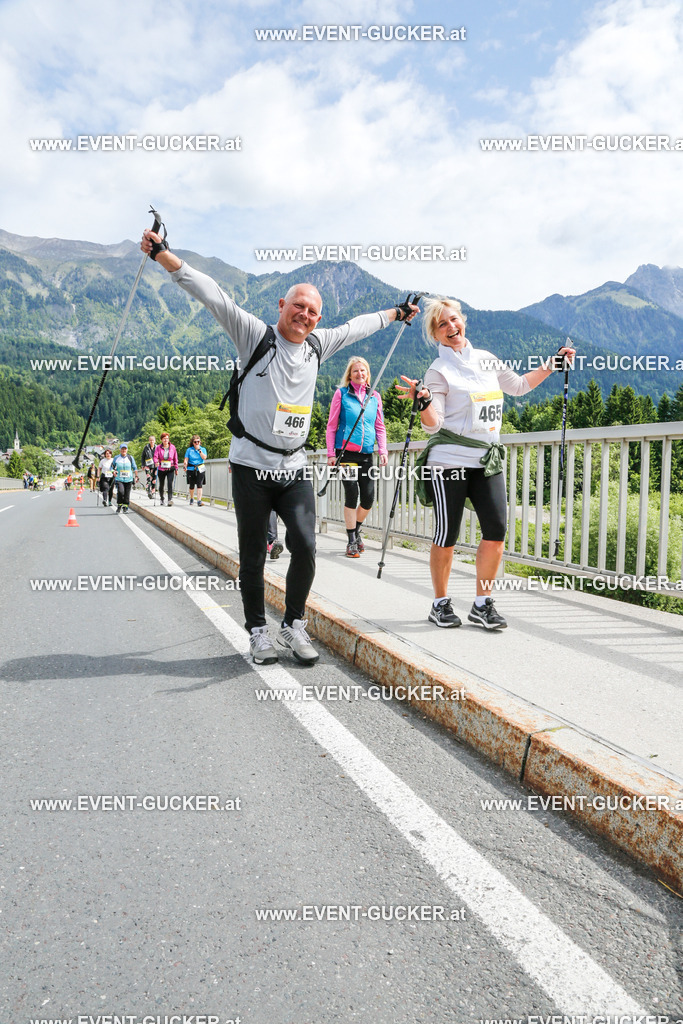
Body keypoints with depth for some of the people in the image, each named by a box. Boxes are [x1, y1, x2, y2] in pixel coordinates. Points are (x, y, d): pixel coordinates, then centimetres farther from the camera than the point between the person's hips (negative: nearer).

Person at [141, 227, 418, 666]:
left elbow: (356, 327, 27)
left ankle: (294, 626, 10)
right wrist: (164, 254, -15)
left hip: (295, 469, 4)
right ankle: (258, 631, 21)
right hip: (252, 467, -3)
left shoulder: (318, 345, 12)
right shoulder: (256, 335, -2)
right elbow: (213, 295, -8)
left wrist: (395, 313, 40)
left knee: (305, 547, -10)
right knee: (253, 556, 4)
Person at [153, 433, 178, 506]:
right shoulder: (158, 447, -1)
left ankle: (170, 499, -22)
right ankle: (162, 499, 29)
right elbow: (155, 456, -9)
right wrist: (156, 462, -31)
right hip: (161, 469, 1)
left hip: (170, 469, -1)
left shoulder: (172, 447, 2)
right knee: (161, 485, 12)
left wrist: (176, 468, 8)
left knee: (170, 483, -17)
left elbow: (175, 458, 7)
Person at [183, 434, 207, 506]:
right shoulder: (189, 450, 7)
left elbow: (204, 457, -7)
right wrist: (185, 466, -14)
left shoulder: (203, 449, 9)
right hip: (191, 469, 0)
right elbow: (186, 459, 2)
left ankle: (199, 500, -16)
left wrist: (199, 450, -11)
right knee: (191, 485, 6)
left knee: (199, 485, -12)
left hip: (200, 469, 0)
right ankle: (191, 499, 28)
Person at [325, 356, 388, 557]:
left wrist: (383, 450, 3)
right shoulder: (341, 393, 3)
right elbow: (332, 426, 3)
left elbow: (380, 427, 15)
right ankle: (352, 541, 3)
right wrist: (331, 453, -3)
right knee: (351, 495, -8)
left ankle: (356, 530, 26)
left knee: (368, 498, 0)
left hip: (366, 453, 3)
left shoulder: (374, 396, 12)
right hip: (346, 452, -3)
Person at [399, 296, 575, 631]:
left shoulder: (486, 359, 15)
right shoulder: (438, 371, -2)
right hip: (448, 461, -5)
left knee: (496, 531, -5)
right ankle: (440, 604, 16)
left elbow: (519, 385, 31)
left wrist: (552, 365, 26)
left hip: (487, 461, 5)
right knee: (447, 535, -1)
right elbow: (434, 424, -10)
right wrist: (424, 401, -28)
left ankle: (482, 604, 9)